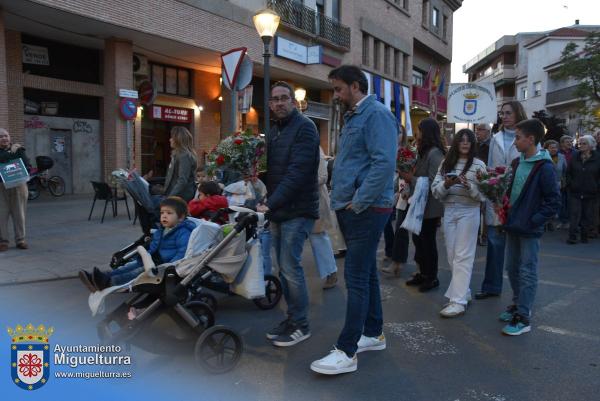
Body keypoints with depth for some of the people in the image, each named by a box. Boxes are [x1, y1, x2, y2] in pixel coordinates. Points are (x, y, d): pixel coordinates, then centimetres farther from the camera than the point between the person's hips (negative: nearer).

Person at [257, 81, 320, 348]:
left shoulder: (304, 127, -10)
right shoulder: (274, 130, 17)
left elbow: (297, 173, -21)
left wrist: (272, 204, -23)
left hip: (297, 211, -8)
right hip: (278, 209, 8)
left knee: (290, 267, -7)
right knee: (285, 268, 12)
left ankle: (301, 325, 7)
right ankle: (292, 319, 24)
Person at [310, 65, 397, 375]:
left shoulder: (376, 114, -11)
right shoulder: (353, 117, 19)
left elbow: (384, 163, -22)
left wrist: (358, 203, -19)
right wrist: (341, 198, 12)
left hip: (366, 209, -10)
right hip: (350, 208, 10)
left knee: (357, 277, -7)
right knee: (366, 272, 16)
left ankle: (346, 352, 1)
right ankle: (373, 334, 29)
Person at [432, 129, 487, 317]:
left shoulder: (478, 164, -2)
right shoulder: (446, 163, 8)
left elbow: (483, 194, -5)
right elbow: (435, 190, 3)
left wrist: (469, 186, -21)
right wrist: (446, 184, -16)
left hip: (468, 212, -4)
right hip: (449, 211, 4)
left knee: (463, 256, -6)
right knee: (452, 255, 10)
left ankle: (458, 301, -4)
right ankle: (462, 291, 27)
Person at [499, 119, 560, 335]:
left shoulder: (544, 167, -15)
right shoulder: (517, 163, 7)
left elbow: (554, 201, -14)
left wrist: (534, 220, -16)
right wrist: (506, 204, 5)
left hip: (529, 229, -7)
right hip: (513, 226, 7)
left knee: (527, 273, 0)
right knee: (512, 268, 16)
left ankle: (523, 318, 8)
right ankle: (518, 304, 33)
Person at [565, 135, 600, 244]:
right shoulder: (575, 157, 5)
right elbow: (568, 173, 13)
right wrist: (570, 184, 3)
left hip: (590, 194, -1)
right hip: (575, 192, 1)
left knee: (588, 216, 6)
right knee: (575, 215, -3)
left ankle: (584, 236, 18)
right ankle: (572, 236, -1)